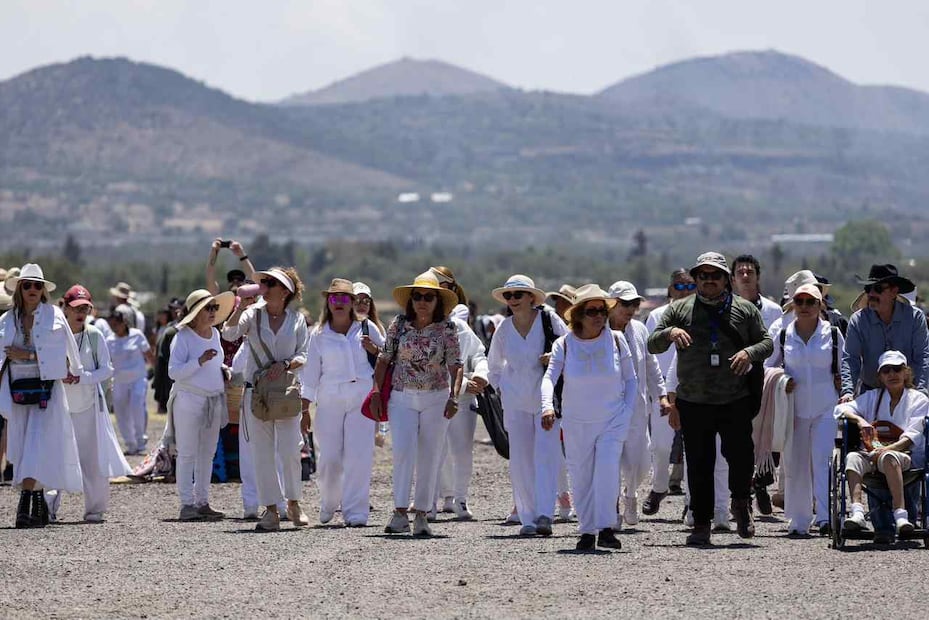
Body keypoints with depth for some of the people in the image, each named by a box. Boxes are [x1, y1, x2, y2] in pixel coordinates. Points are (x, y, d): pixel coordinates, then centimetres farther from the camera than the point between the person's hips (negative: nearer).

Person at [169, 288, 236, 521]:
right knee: (187, 453, -6)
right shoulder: (183, 337, -10)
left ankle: (202, 502, 13)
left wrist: (223, 369, 7)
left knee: (207, 453, 8)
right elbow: (173, 371, -17)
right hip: (189, 399, -7)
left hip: (214, 401, 7)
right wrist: (199, 361, -27)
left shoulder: (214, 334, 12)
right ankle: (187, 504, -6)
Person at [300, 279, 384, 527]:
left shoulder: (366, 329, 7)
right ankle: (328, 503, 24)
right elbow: (310, 376, 9)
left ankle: (355, 511, -5)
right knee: (329, 457, -1)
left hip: (362, 399, 0)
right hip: (330, 400, 0)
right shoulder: (319, 335, 7)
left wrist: (375, 349, -6)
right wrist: (304, 411, 6)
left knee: (358, 455, -9)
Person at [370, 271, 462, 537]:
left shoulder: (447, 329, -2)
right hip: (402, 398, 0)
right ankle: (400, 513, -17)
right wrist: (377, 392, 2)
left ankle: (421, 515, 10)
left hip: (436, 399, 0)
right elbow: (384, 359, 8)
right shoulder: (399, 325, 2)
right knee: (403, 450, -16)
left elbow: (455, 366, -5)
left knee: (429, 458, 3)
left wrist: (453, 397, -18)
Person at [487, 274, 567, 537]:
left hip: (547, 397, -3)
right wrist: (500, 388, 11)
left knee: (546, 454, -14)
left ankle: (544, 515, -19)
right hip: (516, 402, 3)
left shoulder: (549, 320, -5)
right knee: (520, 460, -2)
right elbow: (493, 365, 23)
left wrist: (556, 356, -15)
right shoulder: (504, 329, 5)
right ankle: (528, 519, 3)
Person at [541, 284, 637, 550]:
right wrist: (547, 406, -34)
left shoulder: (616, 340, 0)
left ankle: (605, 528, -20)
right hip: (576, 423, 1)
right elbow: (549, 378, -16)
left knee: (607, 470, -19)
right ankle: (587, 531, 17)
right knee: (581, 478, 5)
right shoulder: (564, 345, -4)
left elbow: (630, 379, 8)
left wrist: (628, 412, -2)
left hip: (612, 421, -1)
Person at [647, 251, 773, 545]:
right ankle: (701, 524, 10)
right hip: (693, 403, 1)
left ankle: (741, 503, 19)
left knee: (741, 455, -9)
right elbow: (652, 345, 8)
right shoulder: (679, 310, 9)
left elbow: (767, 342, 12)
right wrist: (669, 332, -14)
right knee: (699, 465, 2)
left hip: (736, 401, -1)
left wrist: (750, 352, -10)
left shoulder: (745, 310, 9)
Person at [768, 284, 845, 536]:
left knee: (822, 459, -15)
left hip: (826, 407, -2)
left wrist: (845, 392, 5)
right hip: (795, 408, 2)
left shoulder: (833, 334, 2)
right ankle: (799, 521, 11)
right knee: (796, 463, 3)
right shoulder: (783, 335, 5)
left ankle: (824, 517, -19)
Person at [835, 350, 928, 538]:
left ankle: (900, 514, -52)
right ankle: (857, 512, -50)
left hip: (903, 454, -3)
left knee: (888, 457, -39)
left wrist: (887, 449, -16)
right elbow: (841, 409, 12)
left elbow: (913, 436, 0)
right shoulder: (872, 397, 23)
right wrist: (860, 420, -9)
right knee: (852, 457, -31)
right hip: (872, 454, 3)